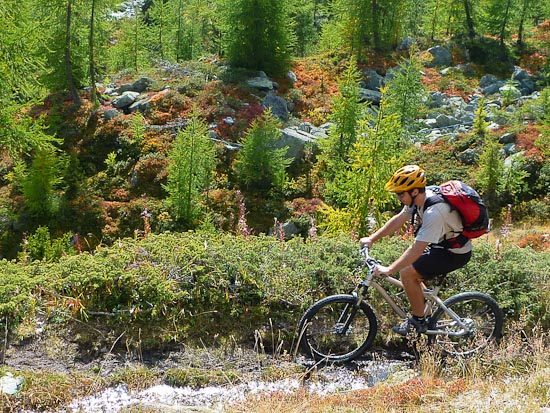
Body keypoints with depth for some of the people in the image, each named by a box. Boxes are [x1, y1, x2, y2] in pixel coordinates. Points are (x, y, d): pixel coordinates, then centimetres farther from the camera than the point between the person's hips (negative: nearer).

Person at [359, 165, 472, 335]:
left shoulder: (433, 212, -34)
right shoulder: (417, 198, -7)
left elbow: (417, 249, -34)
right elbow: (398, 220, 4)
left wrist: (389, 270, -31)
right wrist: (372, 238, 1)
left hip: (455, 253, -9)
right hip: (442, 243, 9)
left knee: (407, 272, -14)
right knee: (407, 265, 13)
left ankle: (419, 321, 1)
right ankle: (421, 310, 26)